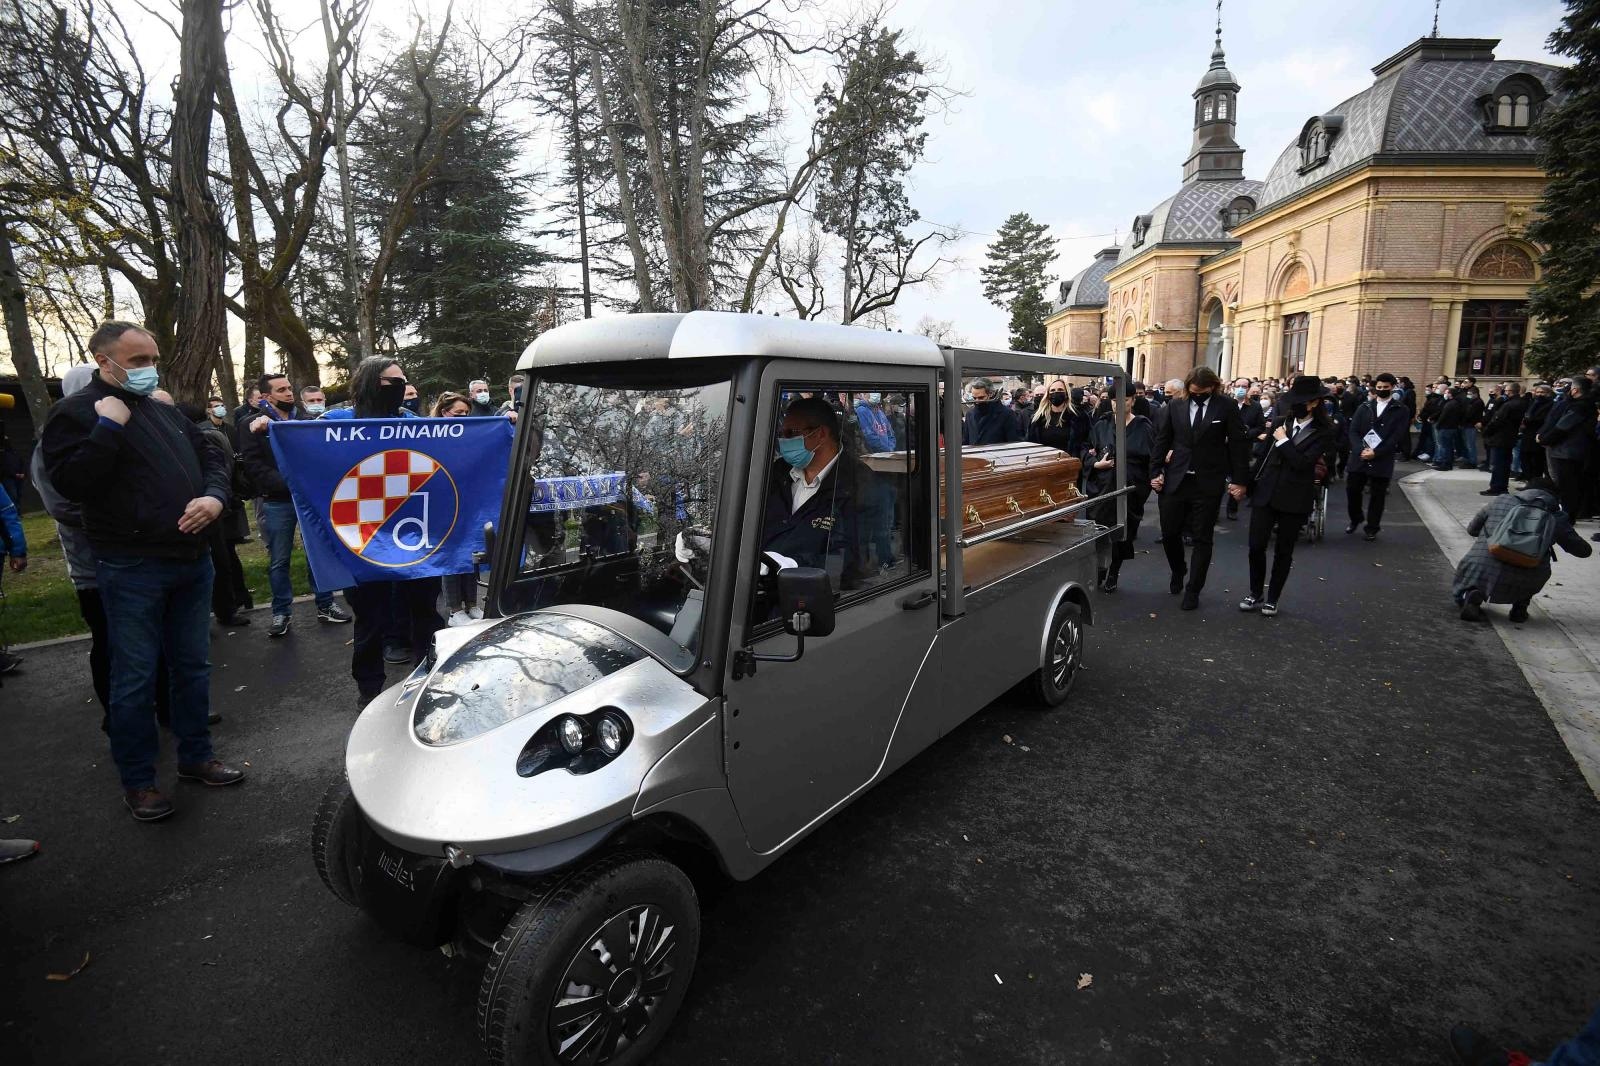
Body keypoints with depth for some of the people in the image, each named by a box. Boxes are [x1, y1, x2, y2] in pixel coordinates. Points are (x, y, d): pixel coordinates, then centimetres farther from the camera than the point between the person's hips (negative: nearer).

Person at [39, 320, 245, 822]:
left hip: (192, 560, 6)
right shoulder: (76, 412, -6)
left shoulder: (165, 411, 15)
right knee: (135, 677, 2)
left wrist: (214, 497, -4)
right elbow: (70, 482, -17)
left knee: (192, 665, 14)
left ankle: (196, 755, 28)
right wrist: (110, 426, -20)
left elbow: (212, 454, 16)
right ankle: (137, 780, 15)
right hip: (132, 568, -6)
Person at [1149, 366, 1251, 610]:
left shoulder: (1227, 407, -2)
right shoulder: (1175, 407, 3)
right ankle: (1178, 572, 35)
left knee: (1202, 539, 4)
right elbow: (1161, 441, 7)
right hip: (1175, 480, 2)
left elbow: (1239, 444, -2)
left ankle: (1193, 591, 15)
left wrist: (1239, 480, -4)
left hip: (1209, 483, -2)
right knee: (1169, 533, 6)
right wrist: (1155, 472, 2)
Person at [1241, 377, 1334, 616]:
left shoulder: (1323, 432, -7)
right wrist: (1253, 483, 14)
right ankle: (1256, 594, 19)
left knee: (1283, 551, 9)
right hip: (1266, 492, 3)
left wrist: (1283, 440, -13)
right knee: (1256, 546, 2)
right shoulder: (1283, 422, 6)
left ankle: (1272, 599, 21)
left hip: (1294, 499, -3)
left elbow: (1302, 462, -19)